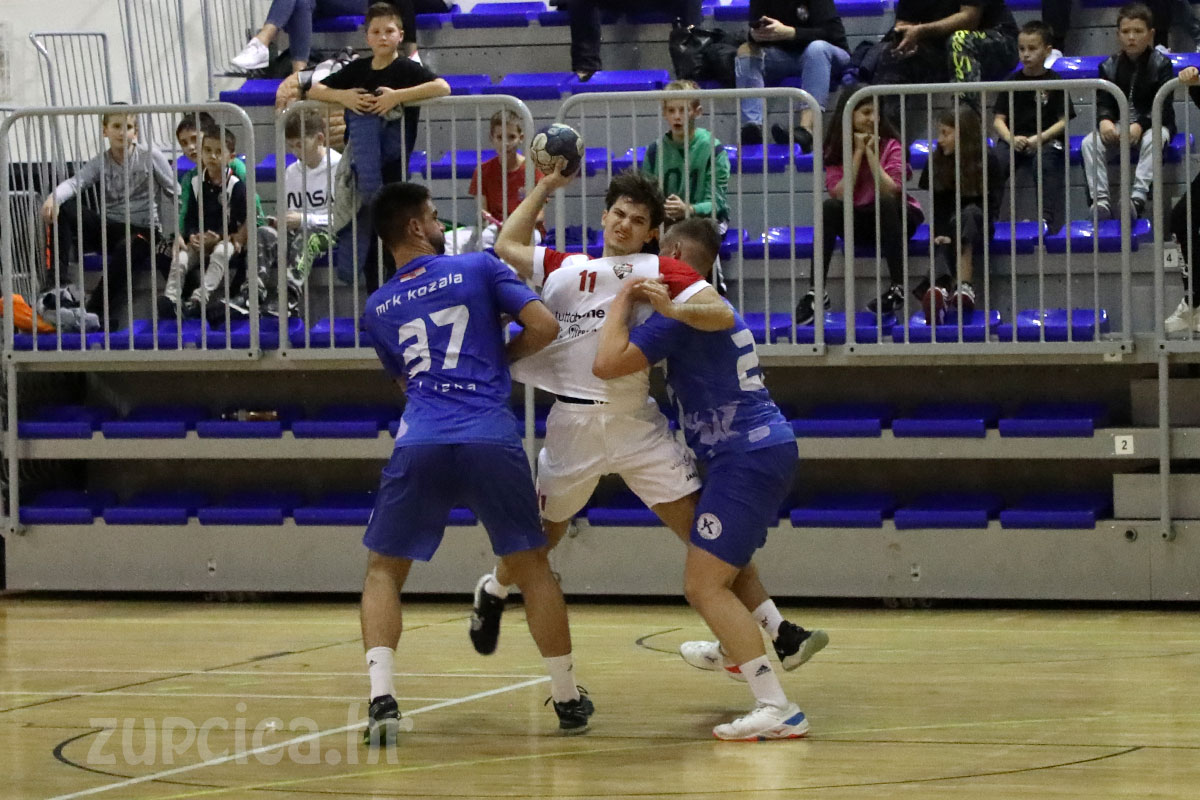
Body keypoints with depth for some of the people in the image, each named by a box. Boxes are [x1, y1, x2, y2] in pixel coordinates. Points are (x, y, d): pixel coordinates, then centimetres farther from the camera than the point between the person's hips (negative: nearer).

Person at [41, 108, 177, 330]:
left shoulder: (151, 157, -1)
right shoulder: (101, 163, 6)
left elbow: (175, 193, 0)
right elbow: (75, 182, -12)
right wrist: (54, 197, -35)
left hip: (142, 230, -4)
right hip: (109, 227, 4)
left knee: (125, 249, -40)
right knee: (62, 209, -17)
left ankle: (96, 310, -34)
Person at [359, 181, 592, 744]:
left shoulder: (378, 309, 20)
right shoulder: (478, 268, 10)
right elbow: (544, 327, 3)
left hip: (420, 441, 1)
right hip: (492, 438, -1)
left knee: (383, 569, 13)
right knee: (531, 566, 15)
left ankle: (381, 697, -8)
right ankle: (567, 699, 20)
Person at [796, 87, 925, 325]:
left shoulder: (890, 145, -7)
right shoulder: (835, 150, -2)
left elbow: (890, 190, -22)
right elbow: (840, 194, -16)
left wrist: (870, 152, -21)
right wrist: (858, 152, -17)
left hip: (893, 216, -2)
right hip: (856, 221, 2)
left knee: (886, 202, -35)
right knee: (829, 207, -27)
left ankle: (898, 289, -34)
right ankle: (816, 292, -31)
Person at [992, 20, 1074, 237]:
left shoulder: (1054, 81, 4)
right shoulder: (1013, 81, 11)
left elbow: (1064, 121, -1)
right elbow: (999, 119, 8)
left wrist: (1039, 139, -16)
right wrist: (1011, 138, -13)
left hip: (1047, 139, -3)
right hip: (1014, 139, 3)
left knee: (1044, 162, -35)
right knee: (995, 163, -27)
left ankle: (1048, 219, -35)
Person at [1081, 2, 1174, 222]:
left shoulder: (1160, 64, -5)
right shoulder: (1109, 66, 5)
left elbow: (1161, 105, -14)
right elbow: (1102, 101, 0)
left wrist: (1140, 125, -31)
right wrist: (1104, 120, -25)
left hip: (1151, 124, -3)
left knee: (1151, 140, -38)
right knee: (1089, 142, -23)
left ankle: (1139, 197, -45)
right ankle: (1100, 200, -33)